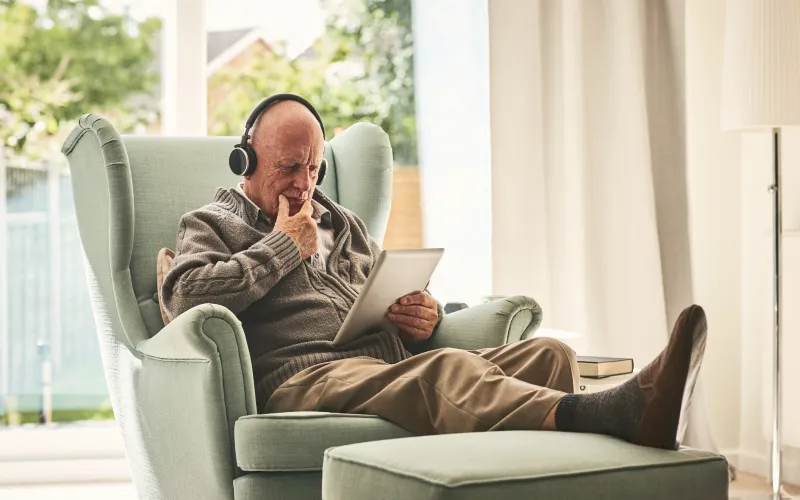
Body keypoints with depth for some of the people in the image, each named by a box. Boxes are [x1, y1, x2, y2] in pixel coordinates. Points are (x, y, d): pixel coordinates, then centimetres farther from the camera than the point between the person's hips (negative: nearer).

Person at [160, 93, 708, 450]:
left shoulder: (341, 222, 34)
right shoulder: (212, 224, 16)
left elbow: (398, 295, 37)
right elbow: (186, 297, -7)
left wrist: (427, 314, 10)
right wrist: (284, 247, 2)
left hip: (392, 363, 8)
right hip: (303, 377, -7)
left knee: (549, 354, -17)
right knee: (448, 370, -39)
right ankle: (615, 413, -62)